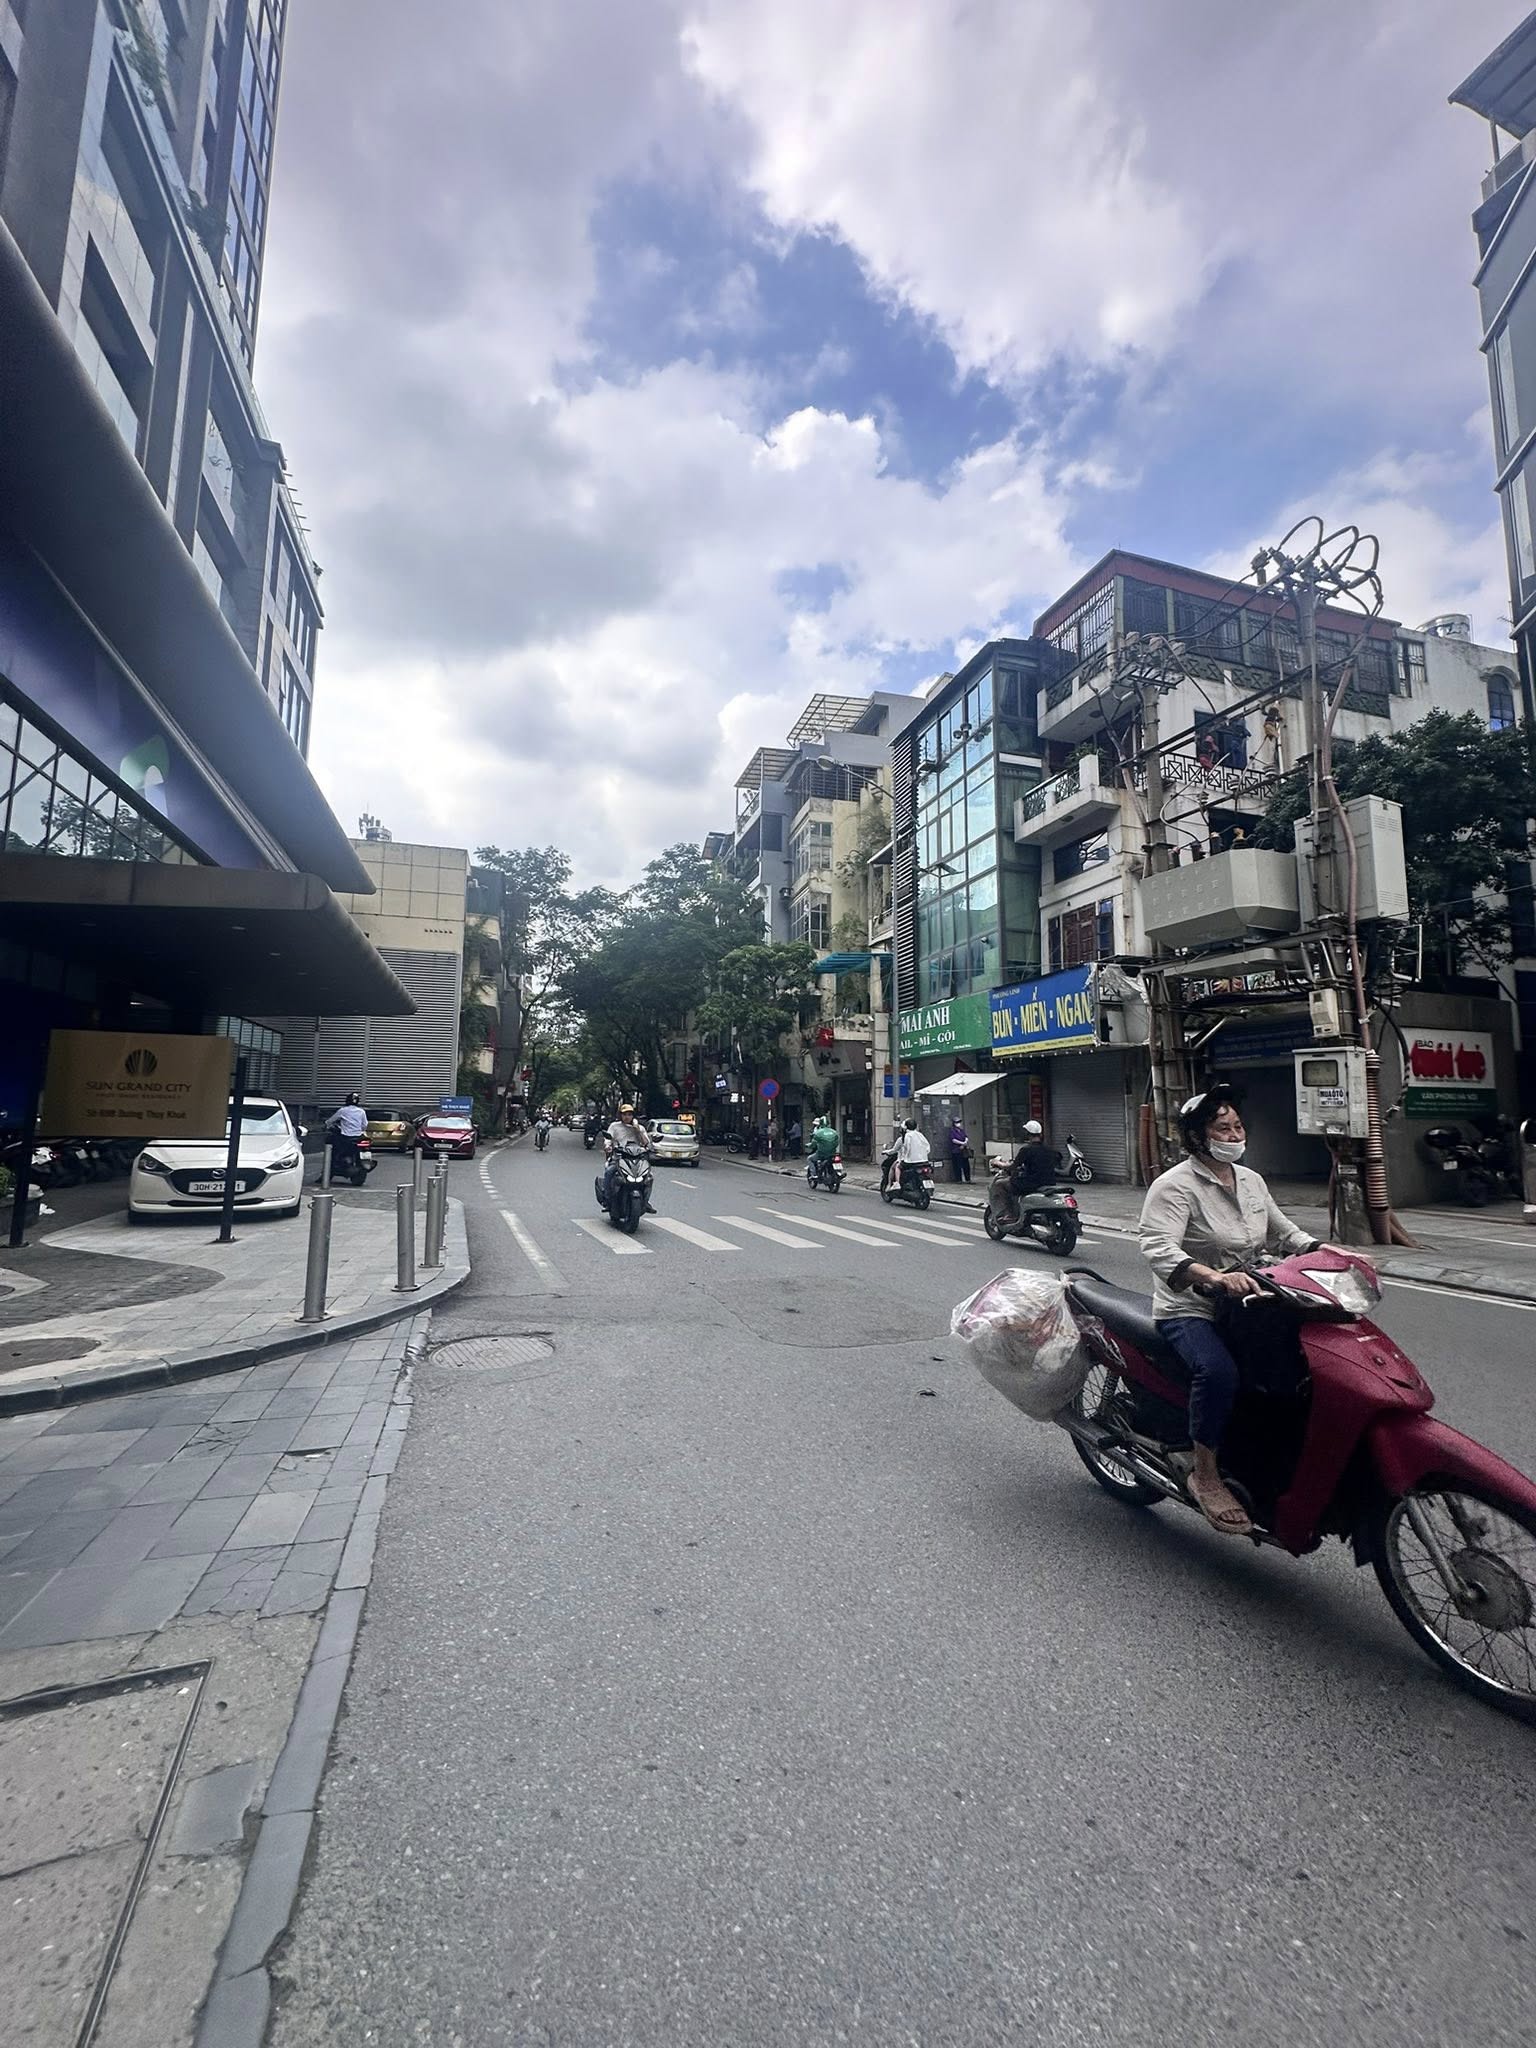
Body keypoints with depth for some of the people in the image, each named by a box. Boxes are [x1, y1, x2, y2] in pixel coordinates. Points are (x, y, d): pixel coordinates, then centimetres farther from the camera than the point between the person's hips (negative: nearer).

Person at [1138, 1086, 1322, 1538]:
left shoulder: (1252, 1181, 12)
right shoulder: (1175, 1185, -14)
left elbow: (1283, 1232, 23)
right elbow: (1157, 1248, -28)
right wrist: (1214, 1277, -43)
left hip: (1245, 1306, 8)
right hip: (1189, 1310, -7)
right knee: (1219, 1372, -33)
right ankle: (1206, 1476, -13)